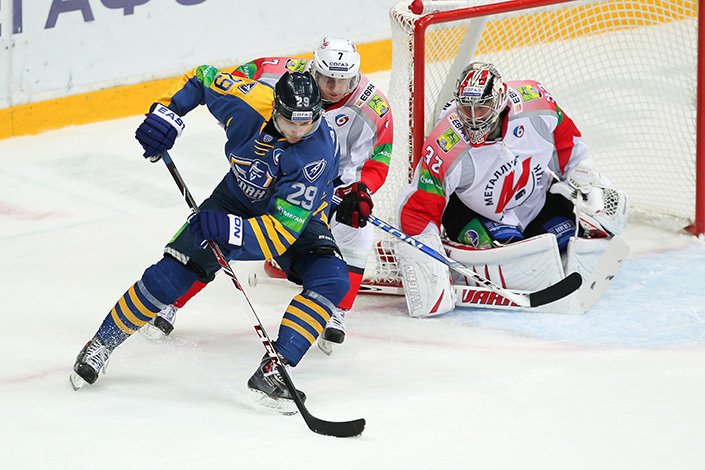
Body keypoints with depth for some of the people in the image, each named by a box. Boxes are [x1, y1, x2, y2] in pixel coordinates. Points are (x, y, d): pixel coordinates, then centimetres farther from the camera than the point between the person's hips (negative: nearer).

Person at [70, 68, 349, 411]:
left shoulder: (318, 154, -38)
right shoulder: (247, 101, -29)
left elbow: (282, 232, -39)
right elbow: (202, 79, -5)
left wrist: (230, 230, -52)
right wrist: (165, 114, -17)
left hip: (297, 218, -2)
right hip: (237, 199, 2)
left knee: (331, 281, -28)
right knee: (172, 273, -10)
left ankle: (272, 371, -27)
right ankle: (101, 345, 8)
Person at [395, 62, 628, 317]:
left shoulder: (534, 101, -24)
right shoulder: (445, 149, -32)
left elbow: (568, 143, -3)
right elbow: (418, 208, -29)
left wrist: (587, 181, -3)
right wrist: (422, 258, -39)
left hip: (537, 200, 5)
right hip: (474, 213, -4)